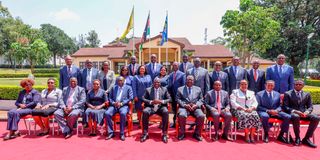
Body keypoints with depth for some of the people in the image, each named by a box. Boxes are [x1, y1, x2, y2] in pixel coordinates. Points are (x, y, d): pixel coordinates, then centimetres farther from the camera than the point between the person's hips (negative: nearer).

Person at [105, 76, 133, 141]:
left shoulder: (128, 88, 12)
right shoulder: (114, 87, 22)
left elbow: (131, 98, 1)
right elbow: (110, 98, 17)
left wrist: (121, 103, -10)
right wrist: (113, 103, -6)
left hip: (124, 106, -3)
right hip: (114, 105, 3)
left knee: (123, 114, -35)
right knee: (107, 113, -26)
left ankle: (122, 133, -21)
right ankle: (111, 133, -14)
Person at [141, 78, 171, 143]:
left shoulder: (164, 89, 13)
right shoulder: (148, 89, 11)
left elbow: (169, 99, 7)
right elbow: (143, 98, 3)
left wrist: (161, 101, -13)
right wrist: (151, 102, -14)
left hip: (161, 107, 0)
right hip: (151, 107, 0)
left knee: (166, 112, -33)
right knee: (145, 112, -31)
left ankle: (164, 134, -21)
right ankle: (145, 133, -18)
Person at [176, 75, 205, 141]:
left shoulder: (198, 89, 21)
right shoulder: (180, 89, 15)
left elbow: (201, 99, 14)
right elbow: (178, 99, 6)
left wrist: (196, 105, -6)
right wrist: (185, 105, -10)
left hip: (195, 107, 2)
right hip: (184, 107, -1)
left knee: (201, 116, -28)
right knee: (182, 115, -33)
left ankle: (197, 134, -5)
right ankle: (182, 133, -9)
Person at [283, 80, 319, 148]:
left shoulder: (307, 94, 15)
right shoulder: (287, 94, 3)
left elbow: (310, 107, 12)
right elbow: (285, 107, -2)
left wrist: (306, 112, -11)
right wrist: (294, 111, -18)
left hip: (304, 113, 4)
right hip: (292, 113, -4)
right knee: (296, 117, -38)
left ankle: (306, 138, -15)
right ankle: (297, 138, -18)